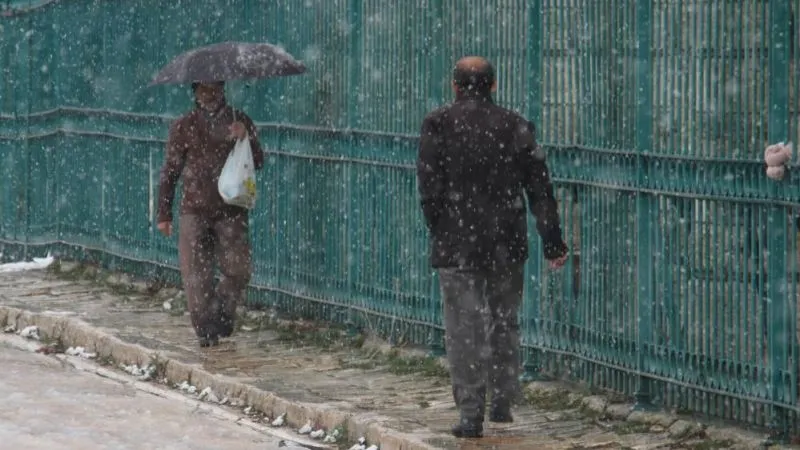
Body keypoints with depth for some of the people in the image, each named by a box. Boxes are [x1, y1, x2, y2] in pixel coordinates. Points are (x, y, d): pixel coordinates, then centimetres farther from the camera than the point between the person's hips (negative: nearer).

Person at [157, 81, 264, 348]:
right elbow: (170, 172, 8)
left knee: (238, 270, -4)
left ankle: (222, 316, 19)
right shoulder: (184, 127, 5)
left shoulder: (239, 121, 8)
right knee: (197, 273, -5)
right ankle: (206, 331, 4)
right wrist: (164, 214, 5)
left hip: (231, 210, 1)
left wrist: (245, 138, -15)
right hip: (195, 210, -1)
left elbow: (258, 163, 4)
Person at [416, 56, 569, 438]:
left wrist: (439, 232, 6)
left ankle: (471, 414, -3)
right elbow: (540, 189, 1)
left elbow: (430, 189, -8)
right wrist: (553, 242, 4)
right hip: (507, 245, 3)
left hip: (456, 245, -3)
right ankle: (503, 402, 21)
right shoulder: (515, 127, 3)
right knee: (504, 322, 18)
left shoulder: (438, 125, -5)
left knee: (464, 328, 0)